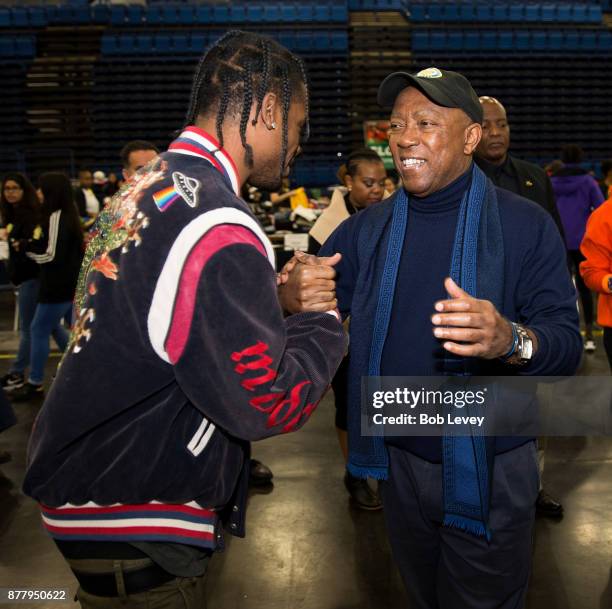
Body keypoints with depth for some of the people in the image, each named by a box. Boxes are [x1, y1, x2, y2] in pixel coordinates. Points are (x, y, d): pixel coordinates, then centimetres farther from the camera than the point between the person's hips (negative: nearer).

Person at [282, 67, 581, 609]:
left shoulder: (525, 225, -13)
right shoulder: (368, 228, 0)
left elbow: (567, 343, -17)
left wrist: (512, 340, -40)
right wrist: (293, 298, -27)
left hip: (491, 470, -4)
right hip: (399, 461, 4)